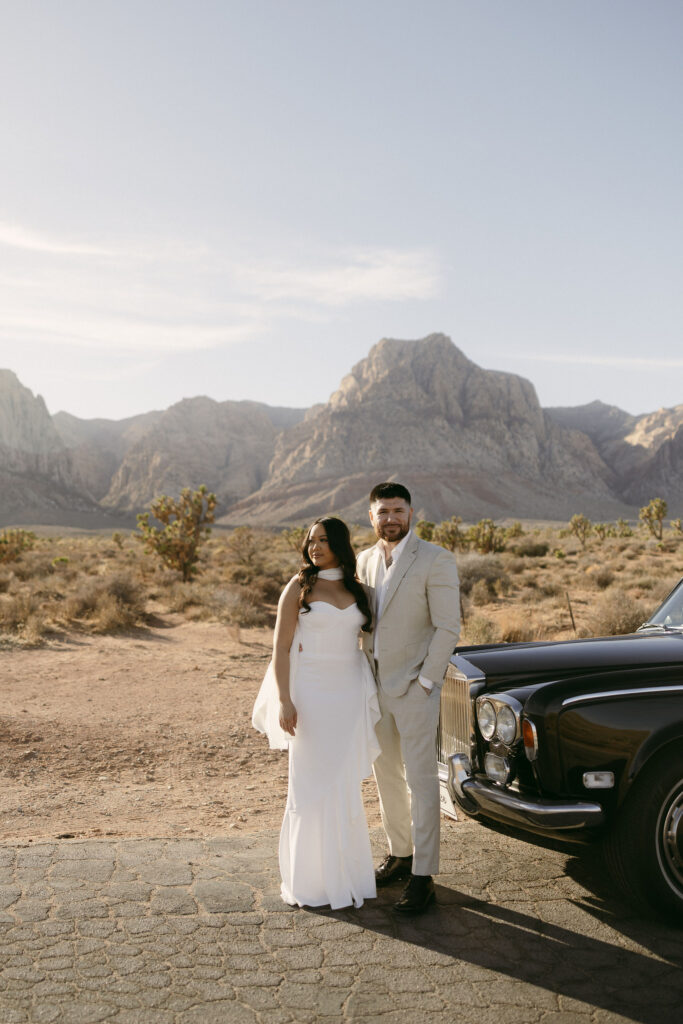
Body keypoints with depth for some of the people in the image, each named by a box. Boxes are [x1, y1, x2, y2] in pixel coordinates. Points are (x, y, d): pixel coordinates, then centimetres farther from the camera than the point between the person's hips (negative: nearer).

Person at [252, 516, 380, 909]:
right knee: (310, 785, 2)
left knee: (345, 786, 9)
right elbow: (281, 648, -6)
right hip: (310, 695, -3)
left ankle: (345, 870, 20)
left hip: (349, 695, 3)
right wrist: (284, 701, -15)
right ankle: (310, 877, 13)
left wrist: (371, 698, 8)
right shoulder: (299, 588, -2)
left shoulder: (359, 592, 8)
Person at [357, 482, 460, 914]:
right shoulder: (366, 560, 8)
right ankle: (400, 854, 32)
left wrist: (424, 683, -16)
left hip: (415, 688, -6)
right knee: (388, 776, 16)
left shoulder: (436, 560, -12)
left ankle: (423, 876, 8)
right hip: (375, 685, 7)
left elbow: (448, 628, -14)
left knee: (421, 782, 0)